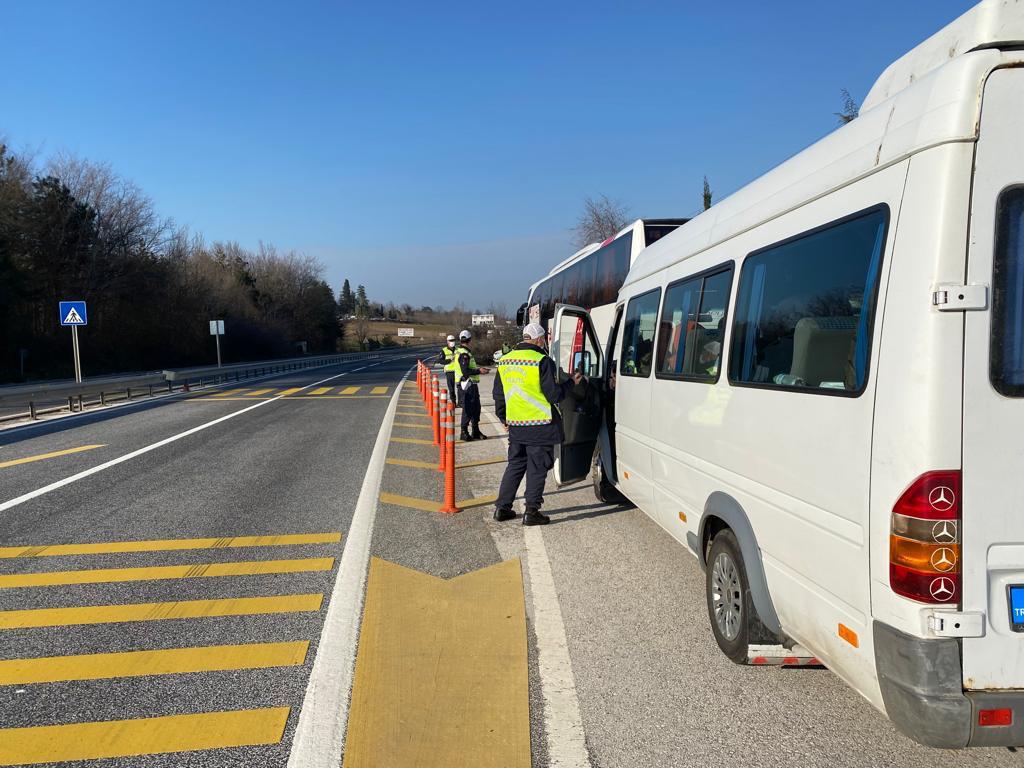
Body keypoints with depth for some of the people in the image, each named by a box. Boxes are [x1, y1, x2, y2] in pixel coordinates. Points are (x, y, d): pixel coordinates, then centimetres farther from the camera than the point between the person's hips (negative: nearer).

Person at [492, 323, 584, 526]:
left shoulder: (505, 361, 8)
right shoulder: (542, 361, -14)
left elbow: (498, 394, 16)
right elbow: (554, 395, -13)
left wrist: (503, 417, 27)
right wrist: (571, 382, 3)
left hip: (515, 425, 6)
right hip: (539, 426, -6)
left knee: (515, 465, 18)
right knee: (537, 469, 4)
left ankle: (502, 507, 20)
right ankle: (531, 512, 7)